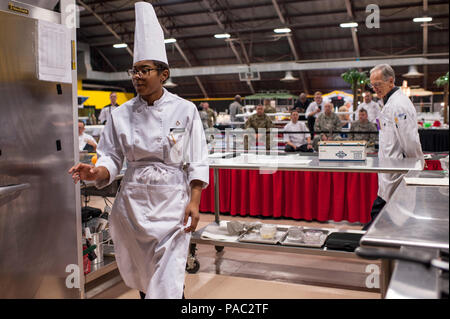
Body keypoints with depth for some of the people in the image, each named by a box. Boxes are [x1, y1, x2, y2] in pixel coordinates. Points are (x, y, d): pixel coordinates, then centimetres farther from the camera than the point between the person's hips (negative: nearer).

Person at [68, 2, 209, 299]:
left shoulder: (184, 110, -3)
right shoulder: (122, 114, 3)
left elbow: (197, 161, -3)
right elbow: (111, 158, 5)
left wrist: (194, 201, -10)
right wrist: (96, 173, -17)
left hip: (172, 199, -3)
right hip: (134, 198, 3)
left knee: (168, 276, -6)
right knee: (139, 273, 15)